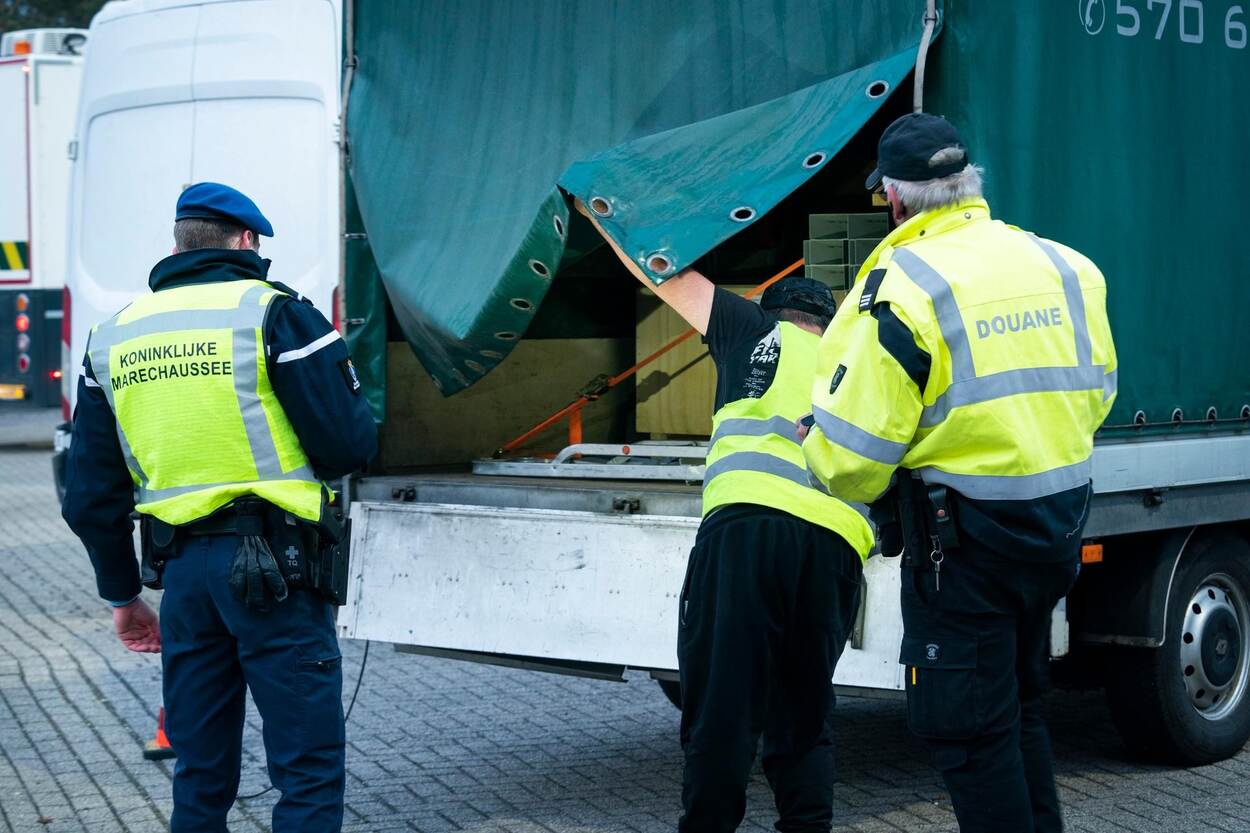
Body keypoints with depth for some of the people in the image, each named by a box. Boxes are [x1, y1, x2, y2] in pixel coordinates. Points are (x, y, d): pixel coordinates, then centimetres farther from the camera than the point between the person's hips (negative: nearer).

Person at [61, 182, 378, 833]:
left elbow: (90, 496, 14)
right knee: (309, 767, -1)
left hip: (183, 570, 6)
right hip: (274, 566, -5)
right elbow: (347, 444, -9)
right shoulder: (273, 313, -5)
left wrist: (121, 594, 23)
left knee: (199, 778, 15)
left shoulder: (113, 340, 12)